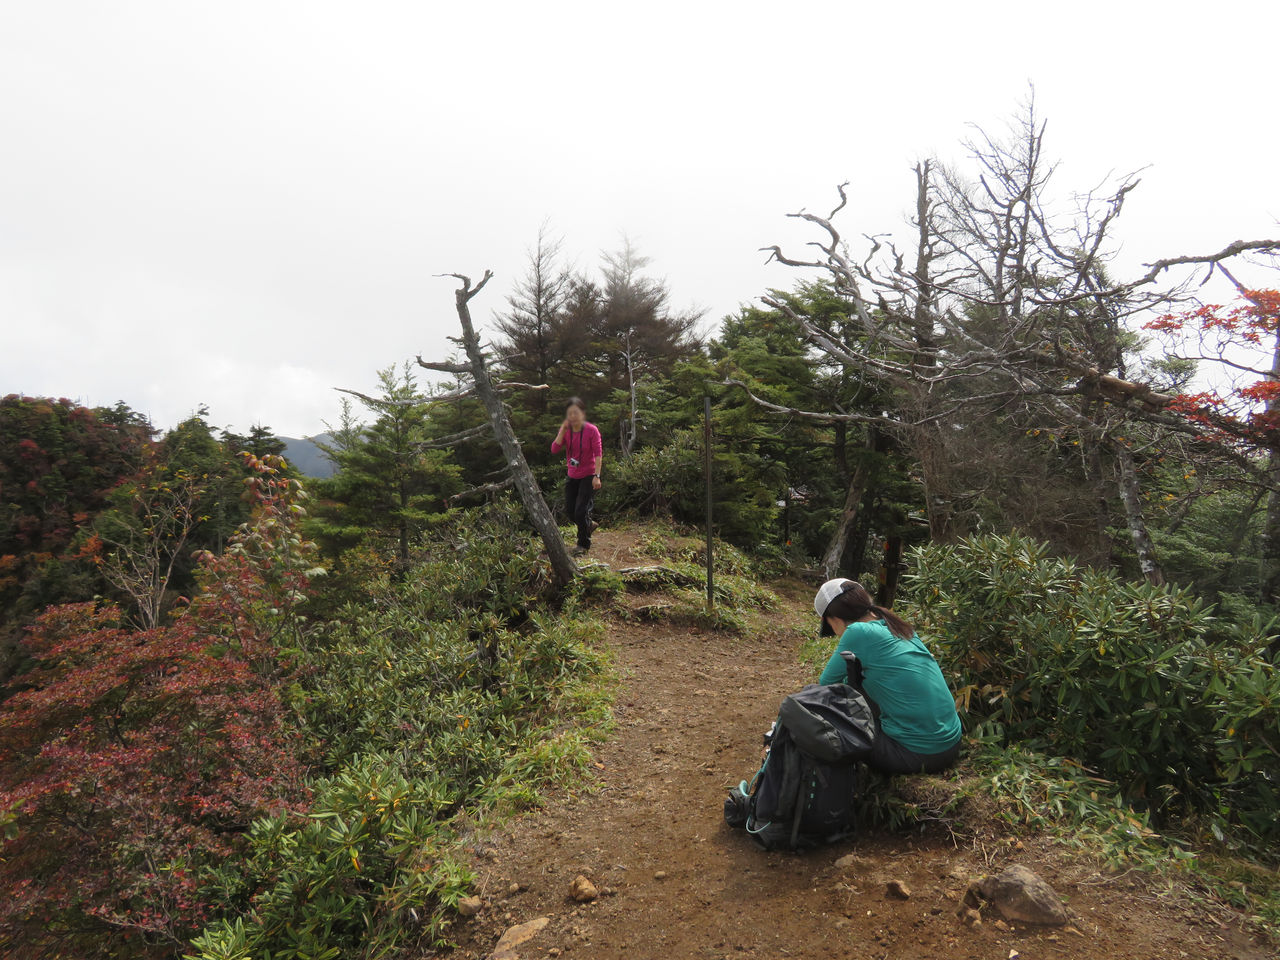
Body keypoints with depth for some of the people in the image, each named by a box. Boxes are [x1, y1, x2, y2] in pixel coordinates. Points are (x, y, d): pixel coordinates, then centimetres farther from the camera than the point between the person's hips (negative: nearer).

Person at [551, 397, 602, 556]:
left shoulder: (591, 430, -15)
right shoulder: (566, 430, -2)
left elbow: (598, 453, -16)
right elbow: (554, 449, -12)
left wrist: (597, 476, -23)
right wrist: (563, 430, -19)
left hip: (588, 476, -5)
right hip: (572, 476, 6)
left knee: (581, 511, -9)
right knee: (569, 510, 10)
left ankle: (583, 544, 10)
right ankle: (589, 524, 39)